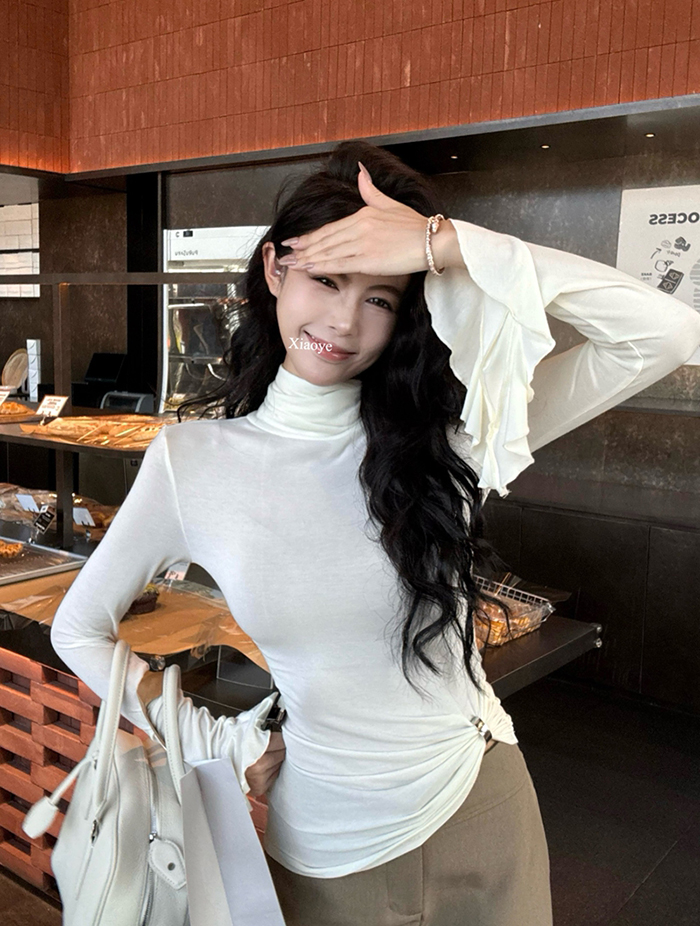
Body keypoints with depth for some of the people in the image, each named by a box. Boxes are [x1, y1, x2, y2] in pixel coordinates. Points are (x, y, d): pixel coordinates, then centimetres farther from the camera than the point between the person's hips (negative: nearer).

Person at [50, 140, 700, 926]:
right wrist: (211, 745, -4)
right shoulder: (192, 462, -12)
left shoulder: (451, 431, -13)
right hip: (322, 850, 0)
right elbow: (78, 631, 2)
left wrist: (446, 245, -27)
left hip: (479, 812, 1)